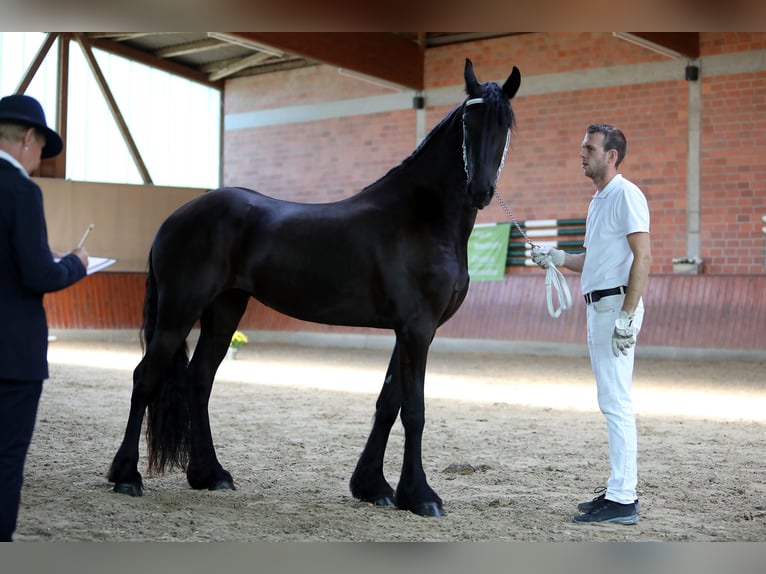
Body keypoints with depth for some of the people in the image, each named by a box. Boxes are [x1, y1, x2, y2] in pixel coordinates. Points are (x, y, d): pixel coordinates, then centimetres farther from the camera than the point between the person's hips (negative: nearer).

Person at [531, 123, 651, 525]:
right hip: (598, 307, 10)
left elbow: (643, 256, -18)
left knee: (616, 402, -11)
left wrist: (627, 315, -24)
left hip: (617, 305, -10)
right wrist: (555, 258, 11)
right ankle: (620, 489, 19)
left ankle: (622, 500, -9)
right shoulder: (597, 200, 20)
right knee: (611, 401, 12)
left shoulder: (625, 195, -10)